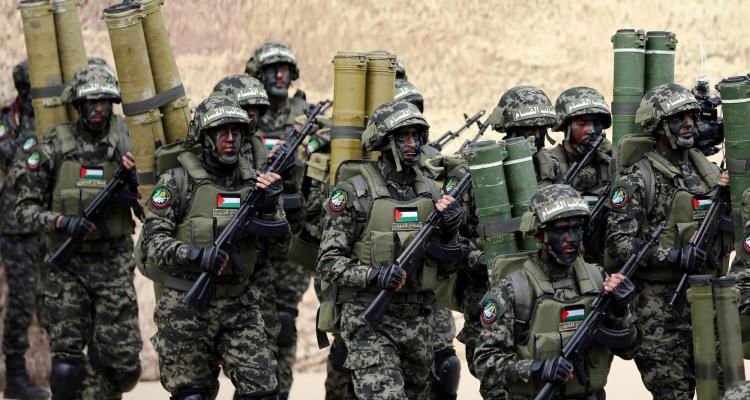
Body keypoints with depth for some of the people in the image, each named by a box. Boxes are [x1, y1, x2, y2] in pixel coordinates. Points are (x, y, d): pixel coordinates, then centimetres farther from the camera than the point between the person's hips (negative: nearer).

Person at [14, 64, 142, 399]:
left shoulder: (124, 144, 4)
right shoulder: (54, 147, -2)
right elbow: (25, 208, -1)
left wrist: (134, 181, -12)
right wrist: (62, 222, -17)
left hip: (114, 264, 2)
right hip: (66, 267, -2)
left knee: (122, 364, -5)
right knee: (67, 366, -6)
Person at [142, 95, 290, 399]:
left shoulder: (253, 182, 5)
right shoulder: (178, 182, -6)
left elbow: (279, 246, 3)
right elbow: (152, 242, -12)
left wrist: (269, 207, -15)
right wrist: (196, 255, -28)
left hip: (239, 306, 3)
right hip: (186, 306, -3)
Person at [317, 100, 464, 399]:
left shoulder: (431, 192, 8)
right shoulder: (354, 192, -8)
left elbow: (447, 266, 11)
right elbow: (328, 262, -10)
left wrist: (449, 231, -9)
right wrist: (374, 275, -25)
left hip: (418, 320, 6)